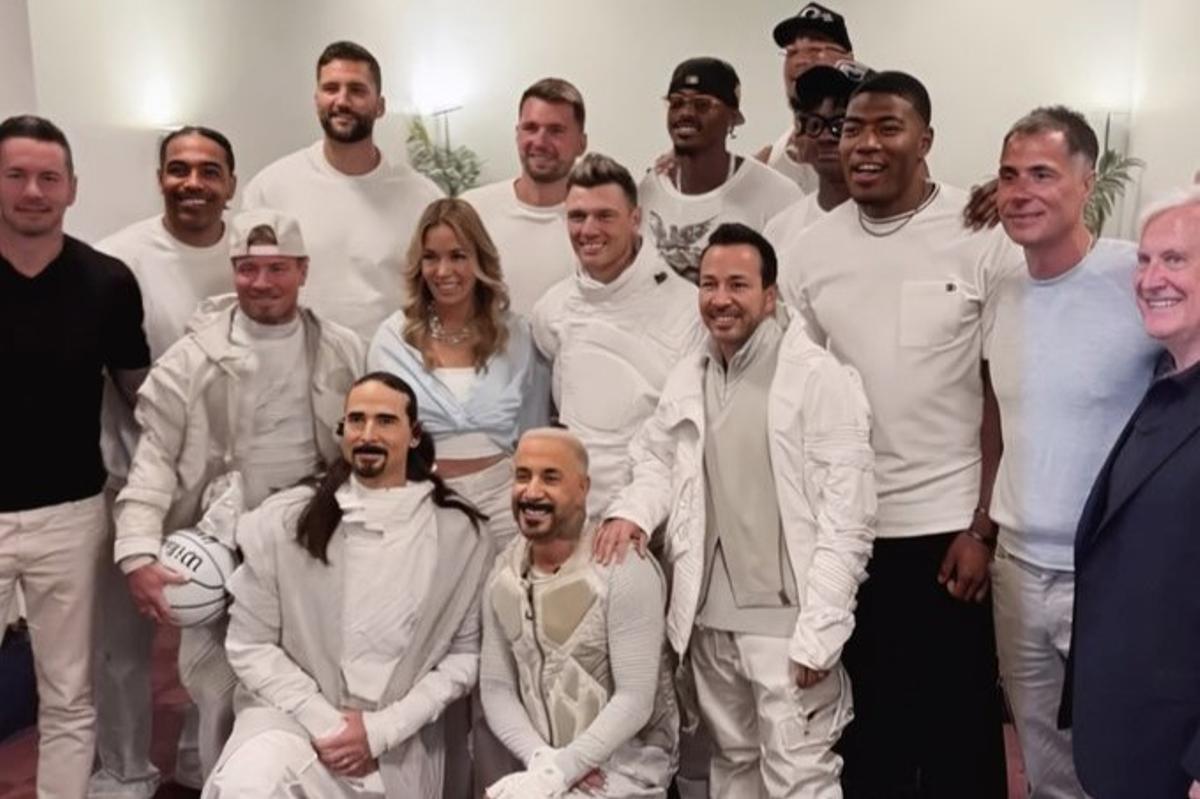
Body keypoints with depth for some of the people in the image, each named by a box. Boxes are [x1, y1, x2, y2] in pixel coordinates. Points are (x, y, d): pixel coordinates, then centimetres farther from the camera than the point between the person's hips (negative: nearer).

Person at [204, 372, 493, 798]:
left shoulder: (460, 532, -4)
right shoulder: (283, 521, -5)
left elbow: (464, 654, -1)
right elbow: (249, 645, -2)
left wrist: (380, 730, -10)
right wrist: (326, 724, -10)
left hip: (398, 741, 2)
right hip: (293, 714, -1)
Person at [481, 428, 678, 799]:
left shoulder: (624, 569, -15)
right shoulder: (503, 574, 3)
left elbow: (634, 701, -17)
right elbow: (496, 689, 4)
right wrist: (542, 759, -11)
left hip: (626, 767, -5)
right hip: (545, 765, 5)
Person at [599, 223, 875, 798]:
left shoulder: (821, 379, -11)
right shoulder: (687, 378, 9)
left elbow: (847, 519, -14)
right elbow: (658, 459, 21)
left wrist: (818, 632, -18)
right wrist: (631, 510, -2)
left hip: (786, 621, -6)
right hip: (709, 619, 6)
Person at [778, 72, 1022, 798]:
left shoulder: (985, 239, -6)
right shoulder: (809, 251, 4)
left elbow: (1007, 393, -5)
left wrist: (984, 526, -9)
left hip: (948, 526, -3)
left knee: (958, 724, 9)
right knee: (862, 719, 16)